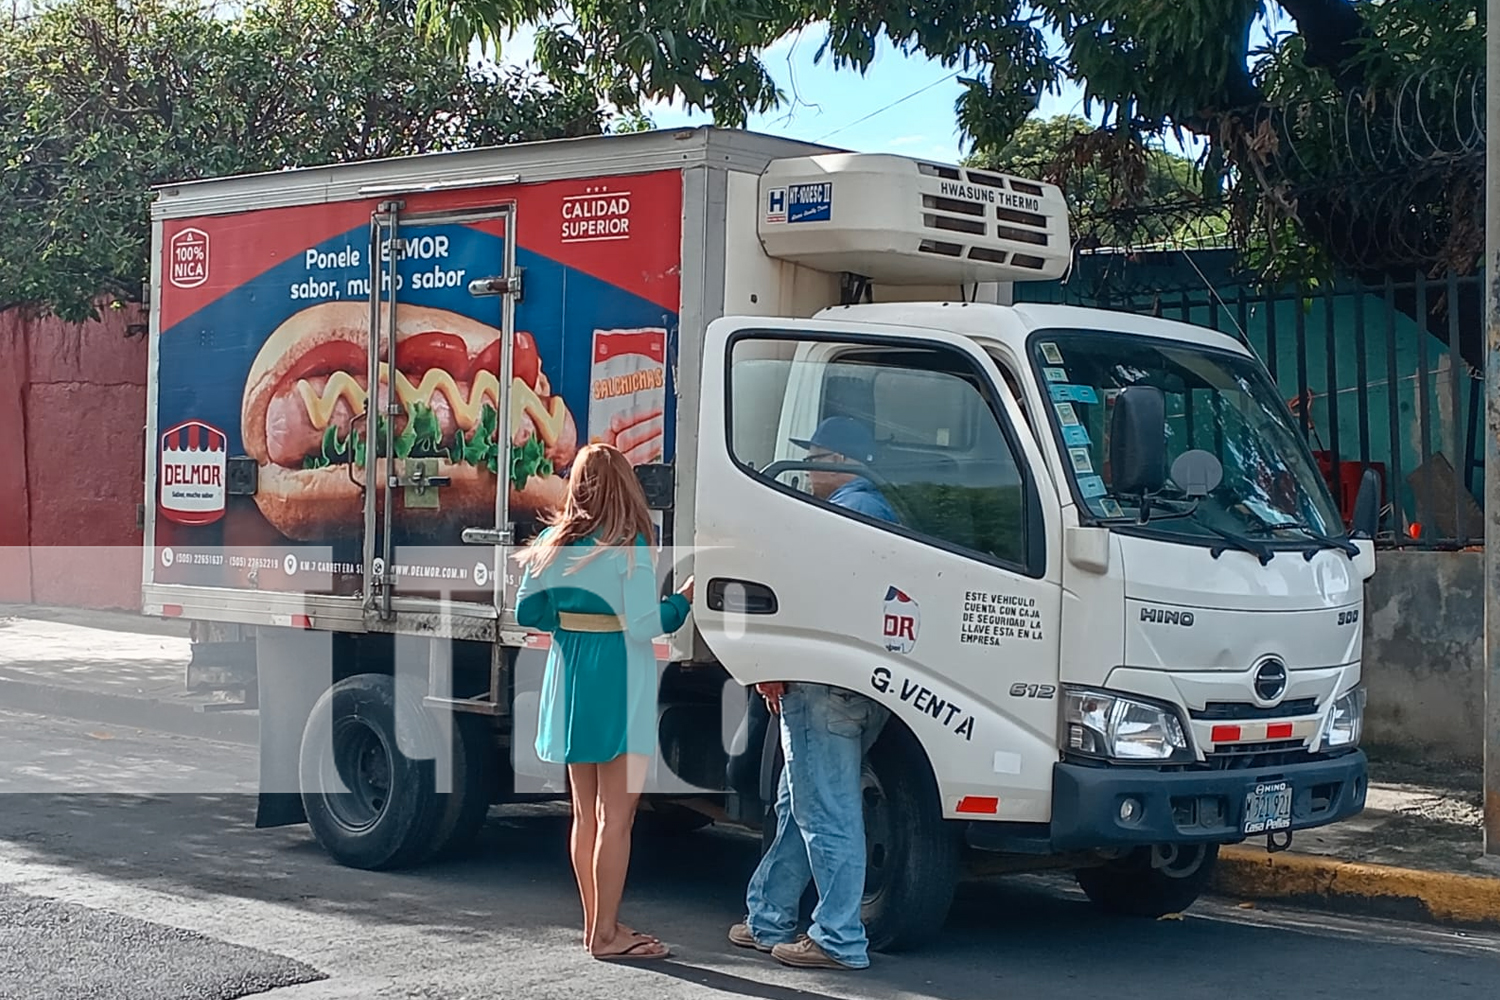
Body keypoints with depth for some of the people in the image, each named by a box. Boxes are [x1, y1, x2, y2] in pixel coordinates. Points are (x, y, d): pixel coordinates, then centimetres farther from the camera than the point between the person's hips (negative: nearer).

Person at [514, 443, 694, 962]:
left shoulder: (553, 545, 4)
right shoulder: (628, 550, -13)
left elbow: (528, 613, 7)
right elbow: (644, 626, -17)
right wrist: (684, 599, -1)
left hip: (570, 686, 7)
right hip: (617, 689, -7)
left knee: (585, 812, 15)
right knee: (616, 815, -1)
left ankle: (596, 924, 23)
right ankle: (606, 933, 2)